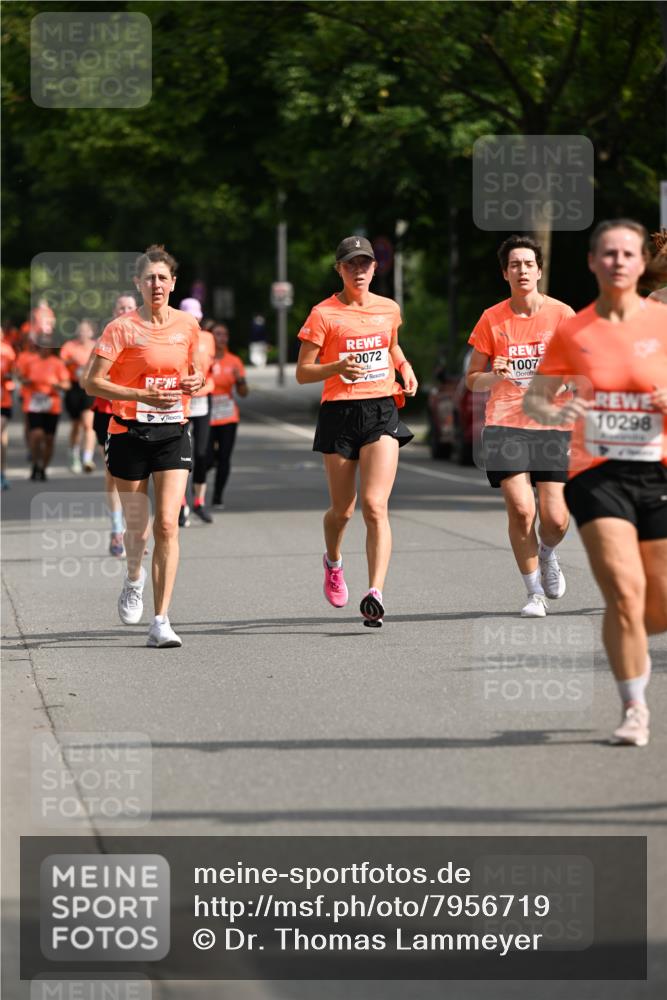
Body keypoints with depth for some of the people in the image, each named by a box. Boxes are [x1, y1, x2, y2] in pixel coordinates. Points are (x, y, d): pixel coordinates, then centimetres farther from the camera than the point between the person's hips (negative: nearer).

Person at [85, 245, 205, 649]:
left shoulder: (188, 325, 5)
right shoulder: (122, 329, -7)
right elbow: (93, 382, -10)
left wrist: (196, 380, -2)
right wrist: (142, 395, -21)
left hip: (173, 433, 2)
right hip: (130, 433, -2)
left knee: (167, 524, -11)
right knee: (137, 525, 7)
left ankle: (161, 622, -10)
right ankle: (134, 579, 44)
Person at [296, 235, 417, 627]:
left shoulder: (389, 309, 9)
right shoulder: (324, 314, -3)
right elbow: (302, 373, -3)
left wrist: (405, 367, 12)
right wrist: (337, 367, -20)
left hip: (382, 410, 1)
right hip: (339, 414, -1)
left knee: (375, 505, -15)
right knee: (342, 509, 9)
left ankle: (375, 595, -23)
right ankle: (333, 562, 44)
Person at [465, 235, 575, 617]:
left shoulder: (562, 314, 2)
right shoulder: (492, 319, 3)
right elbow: (473, 380, 9)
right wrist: (494, 375, -12)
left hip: (552, 426, 0)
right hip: (505, 425, 0)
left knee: (555, 518, -7)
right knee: (520, 508, -14)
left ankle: (547, 553, 30)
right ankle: (535, 593, 3)